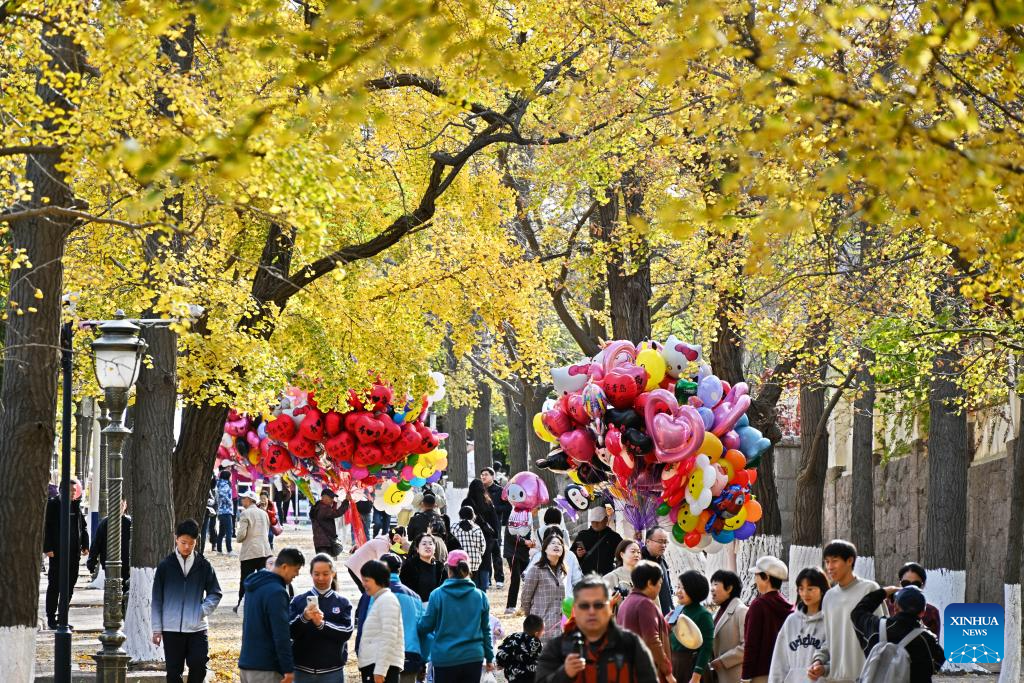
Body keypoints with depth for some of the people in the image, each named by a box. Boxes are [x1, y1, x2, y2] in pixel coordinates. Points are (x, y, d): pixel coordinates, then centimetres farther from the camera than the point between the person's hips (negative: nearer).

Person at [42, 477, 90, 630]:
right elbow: (46, 526, -8)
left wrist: (85, 545, 9)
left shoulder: (77, 506, 10)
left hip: (74, 552, 5)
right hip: (57, 552, -5)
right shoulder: (53, 504, -5)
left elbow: (83, 526, 18)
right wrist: (48, 548, -15)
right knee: (54, 585, -2)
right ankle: (51, 619, 3)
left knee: (70, 585, 9)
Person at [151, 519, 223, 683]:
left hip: (197, 628, 0)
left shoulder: (203, 565, 3)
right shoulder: (165, 566, 2)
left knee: (199, 665, -11)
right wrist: (157, 628, 1)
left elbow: (215, 593, 10)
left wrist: (203, 610, -8)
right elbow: (156, 600, 5)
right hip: (171, 629, 0)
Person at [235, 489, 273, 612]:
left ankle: (240, 605, 10)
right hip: (265, 550, 5)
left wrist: (239, 539, 5)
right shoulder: (264, 513, 10)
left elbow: (242, 534, -15)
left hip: (250, 552, -5)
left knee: (245, 579, 4)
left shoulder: (245, 514, -9)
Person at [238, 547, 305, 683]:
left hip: (246, 662, 9)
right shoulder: (276, 592, -18)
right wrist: (289, 669, -17)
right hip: (265, 668, -9)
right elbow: (281, 634, -20)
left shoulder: (255, 586, 13)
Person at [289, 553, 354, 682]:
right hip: (303, 670, 1)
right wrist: (304, 618, -24)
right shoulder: (298, 601, 5)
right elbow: (290, 632, -4)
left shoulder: (342, 603, 5)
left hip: (332, 670, 0)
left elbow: (347, 632, -7)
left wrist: (322, 624, -21)